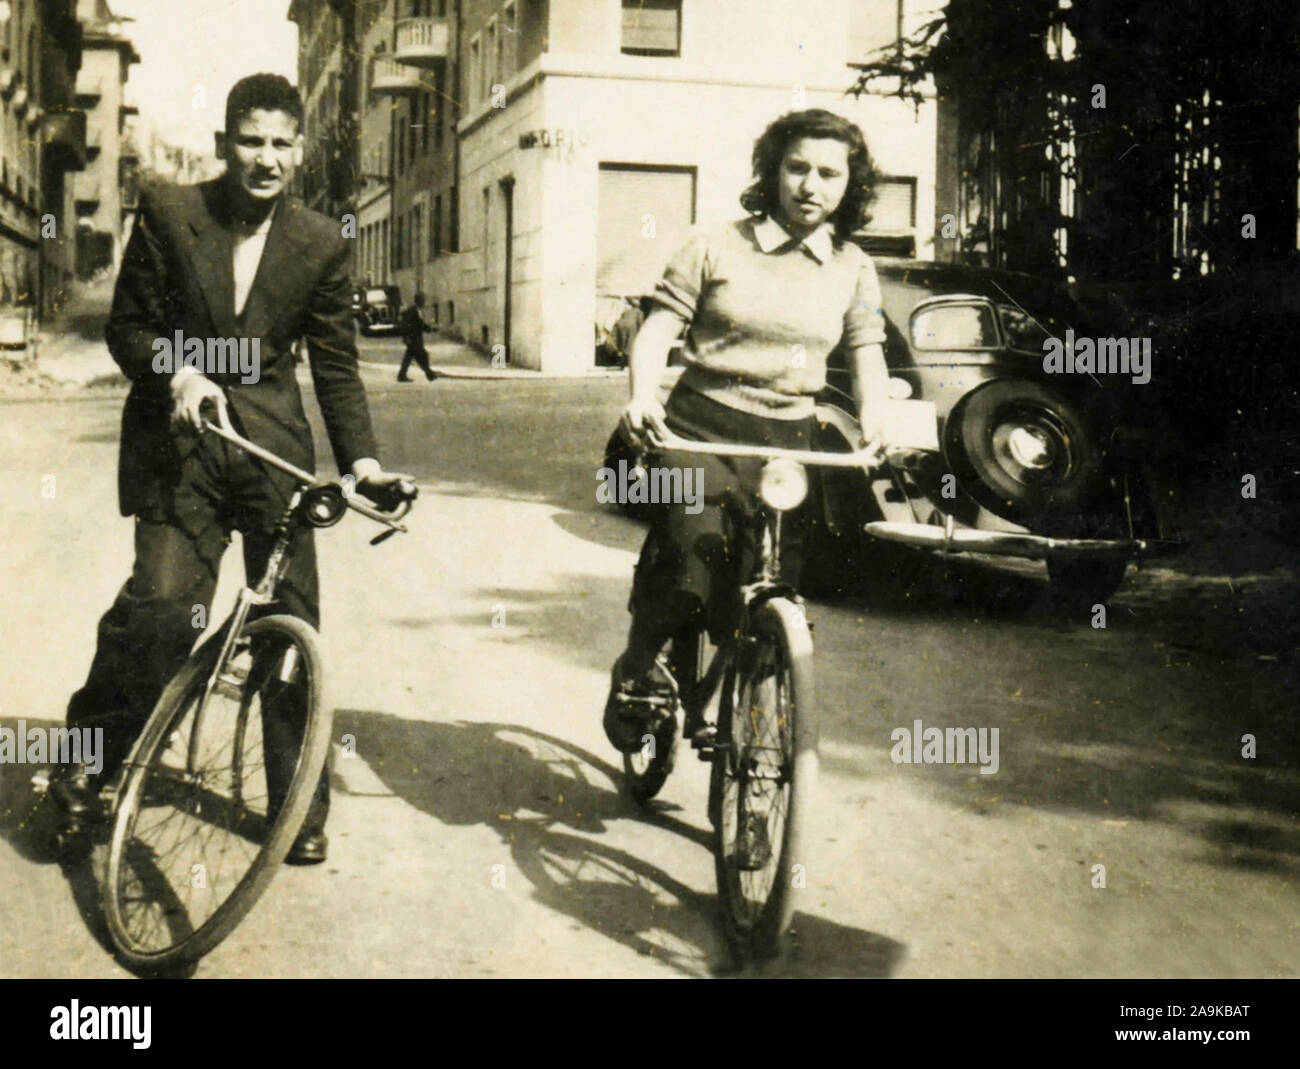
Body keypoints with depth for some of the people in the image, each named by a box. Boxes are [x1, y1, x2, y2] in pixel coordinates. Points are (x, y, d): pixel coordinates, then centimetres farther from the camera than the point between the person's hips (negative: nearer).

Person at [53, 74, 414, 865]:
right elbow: (128, 326, 3)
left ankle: (302, 809, 17)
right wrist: (176, 374, -18)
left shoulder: (323, 245, 3)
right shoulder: (168, 215, -1)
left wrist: (361, 457, -7)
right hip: (178, 440, -1)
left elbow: (336, 364, 6)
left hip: (273, 445, 2)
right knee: (162, 610, -16)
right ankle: (93, 749, 12)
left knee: (294, 626, 3)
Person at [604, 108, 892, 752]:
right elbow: (658, 329, -2)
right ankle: (635, 673, 8)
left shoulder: (853, 270, 10)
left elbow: (867, 352, 9)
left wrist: (874, 421, -12)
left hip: (788, 440, 3)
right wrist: (642, 396, -22)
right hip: (700, 429, -3)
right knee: (688, 572, -21)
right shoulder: (716, 248, 0)